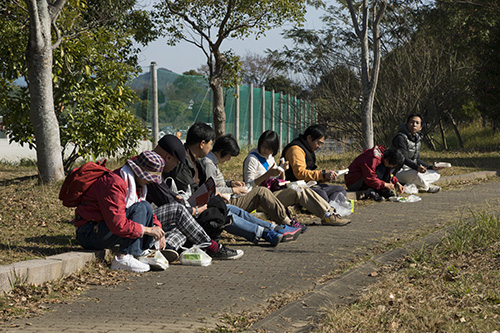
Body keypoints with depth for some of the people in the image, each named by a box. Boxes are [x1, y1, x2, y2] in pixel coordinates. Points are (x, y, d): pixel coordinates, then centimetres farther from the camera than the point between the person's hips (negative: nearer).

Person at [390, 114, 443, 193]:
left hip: (410, 169, 9)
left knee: (436, 174, 4)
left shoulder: (418, 139, 13)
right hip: (398, 171, -9)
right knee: (415, 173, -39)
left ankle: (410, 186, -15)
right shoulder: (401, 138, -16)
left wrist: (431, 167, 9)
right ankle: (426, 187, -6)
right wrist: (417, 167, -43)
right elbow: (403, 158, -28)